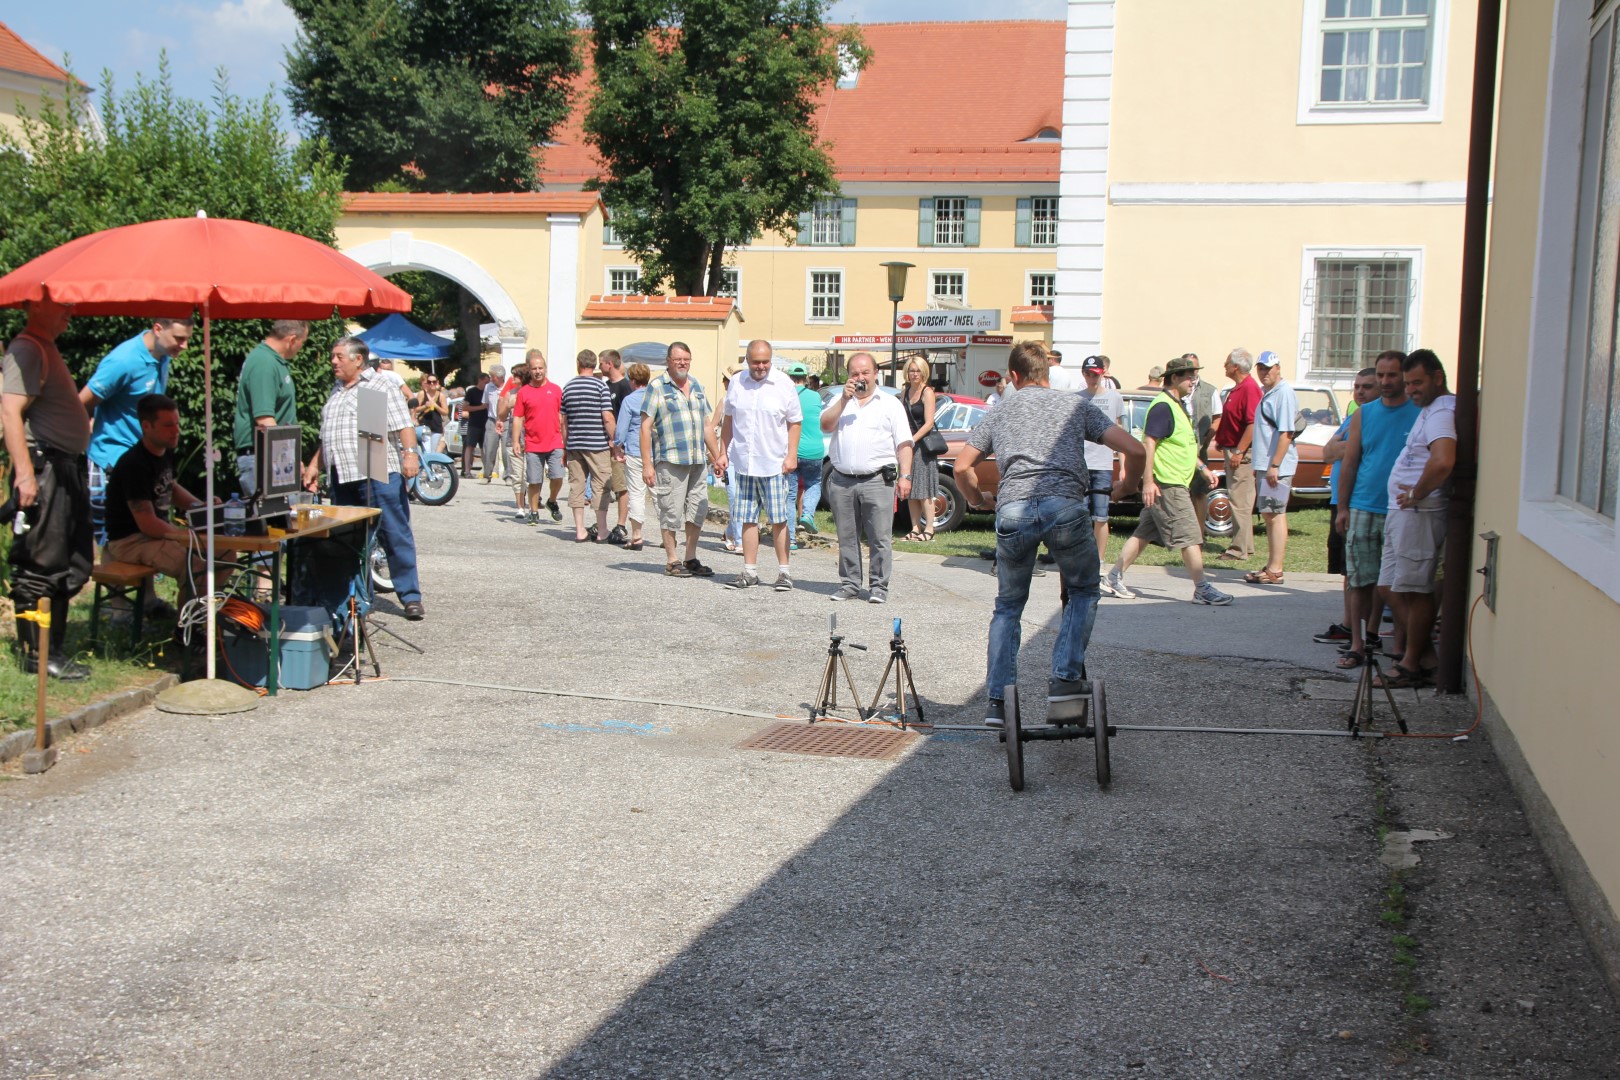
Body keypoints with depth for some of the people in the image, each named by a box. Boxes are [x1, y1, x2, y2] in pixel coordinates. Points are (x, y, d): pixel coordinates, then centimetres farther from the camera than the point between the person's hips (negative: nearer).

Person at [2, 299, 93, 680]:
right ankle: (36, 655, 0)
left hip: (66, 468, 10)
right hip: (43, 467, -10)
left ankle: (54, 649, 21)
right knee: (39, 566, -6)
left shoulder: (47, 348, 19)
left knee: (72, 566, 13)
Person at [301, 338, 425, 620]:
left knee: (396, 536, -6)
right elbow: (326, 436, 30)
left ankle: (411, 597, -4)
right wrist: (314, 465, 24)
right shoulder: (335, 392, 24)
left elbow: (403, 424, -9)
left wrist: (410, 453, -22)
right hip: (341, 479, 7)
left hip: (378, 476, -7)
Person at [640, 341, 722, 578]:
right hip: (670, 460, -6)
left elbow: (707, 425, 23)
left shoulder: (697, 387, 17)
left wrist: (716, 456, 20)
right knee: (672, 511, -2)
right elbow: (646, 426, -6)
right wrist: (647, 464, -13)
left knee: (698, 509, 7)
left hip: (698, 461, 6)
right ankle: (671, 561, 7)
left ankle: (691, 559, 18)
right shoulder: (657, 387, -2)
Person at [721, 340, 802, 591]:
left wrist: (791, 456, -8)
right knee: (748, 520, 8)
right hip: (744, 463, 3)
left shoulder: (783, 384, -3)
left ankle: (783, 571, 8)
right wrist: (723, 452, 12)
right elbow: (729, 421, 16)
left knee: (779, 520, 1)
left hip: (774, 464, -3)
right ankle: (749, 572, 14)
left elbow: (794, 423, 0)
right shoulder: (736, 383, 6)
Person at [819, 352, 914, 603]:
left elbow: (903, 443, 4)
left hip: (877, 481, -3)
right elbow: (825, 425, -2)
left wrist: (905, 475, -6)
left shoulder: (890, 403, 8)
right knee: (847, 538, 8)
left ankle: (879, 587, 1)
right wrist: (845, 399, -10)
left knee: (880, 538, -5)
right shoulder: (840, 401, 16)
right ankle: (849, 584, 16)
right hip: (842, 481, 3)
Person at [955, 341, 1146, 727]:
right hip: (1065, 504, -1)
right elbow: (1134, 450, 12)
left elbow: (962, 467, 17)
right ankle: (1065, 681, 5)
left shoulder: (1000, 412, 25)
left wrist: (977, 500, 36)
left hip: (1012, 510, 1)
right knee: (1084, 592, 21)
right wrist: (1126, 488, 31)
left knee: (1008, 606, 20)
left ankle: (997, 700, 12)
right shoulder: (1076, 404, 21)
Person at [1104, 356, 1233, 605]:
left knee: (1144, 533, 12)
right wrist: (1148, 480, -26)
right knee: (1190, 536, -7)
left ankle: (1115, 578, 16)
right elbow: (1148, 443, -22)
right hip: (1165, 484, -10)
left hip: (1173, 483, 10)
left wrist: (1202, 467, 25)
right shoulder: (1163, 407, -15)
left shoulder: (1176, 406, 18)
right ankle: (1202, 590, -4)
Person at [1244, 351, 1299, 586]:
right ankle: (1271, 565, 21)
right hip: (1266, 464, 10)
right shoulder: (1268, 393, 17)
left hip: (1278, 466, -10)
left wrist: (1275, 465, -25)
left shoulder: (1284, 393, -14)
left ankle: (1275, 571, -6)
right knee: (1268, 514, 14)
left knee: (1276, 514, -8)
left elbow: (1286, 432, -21)